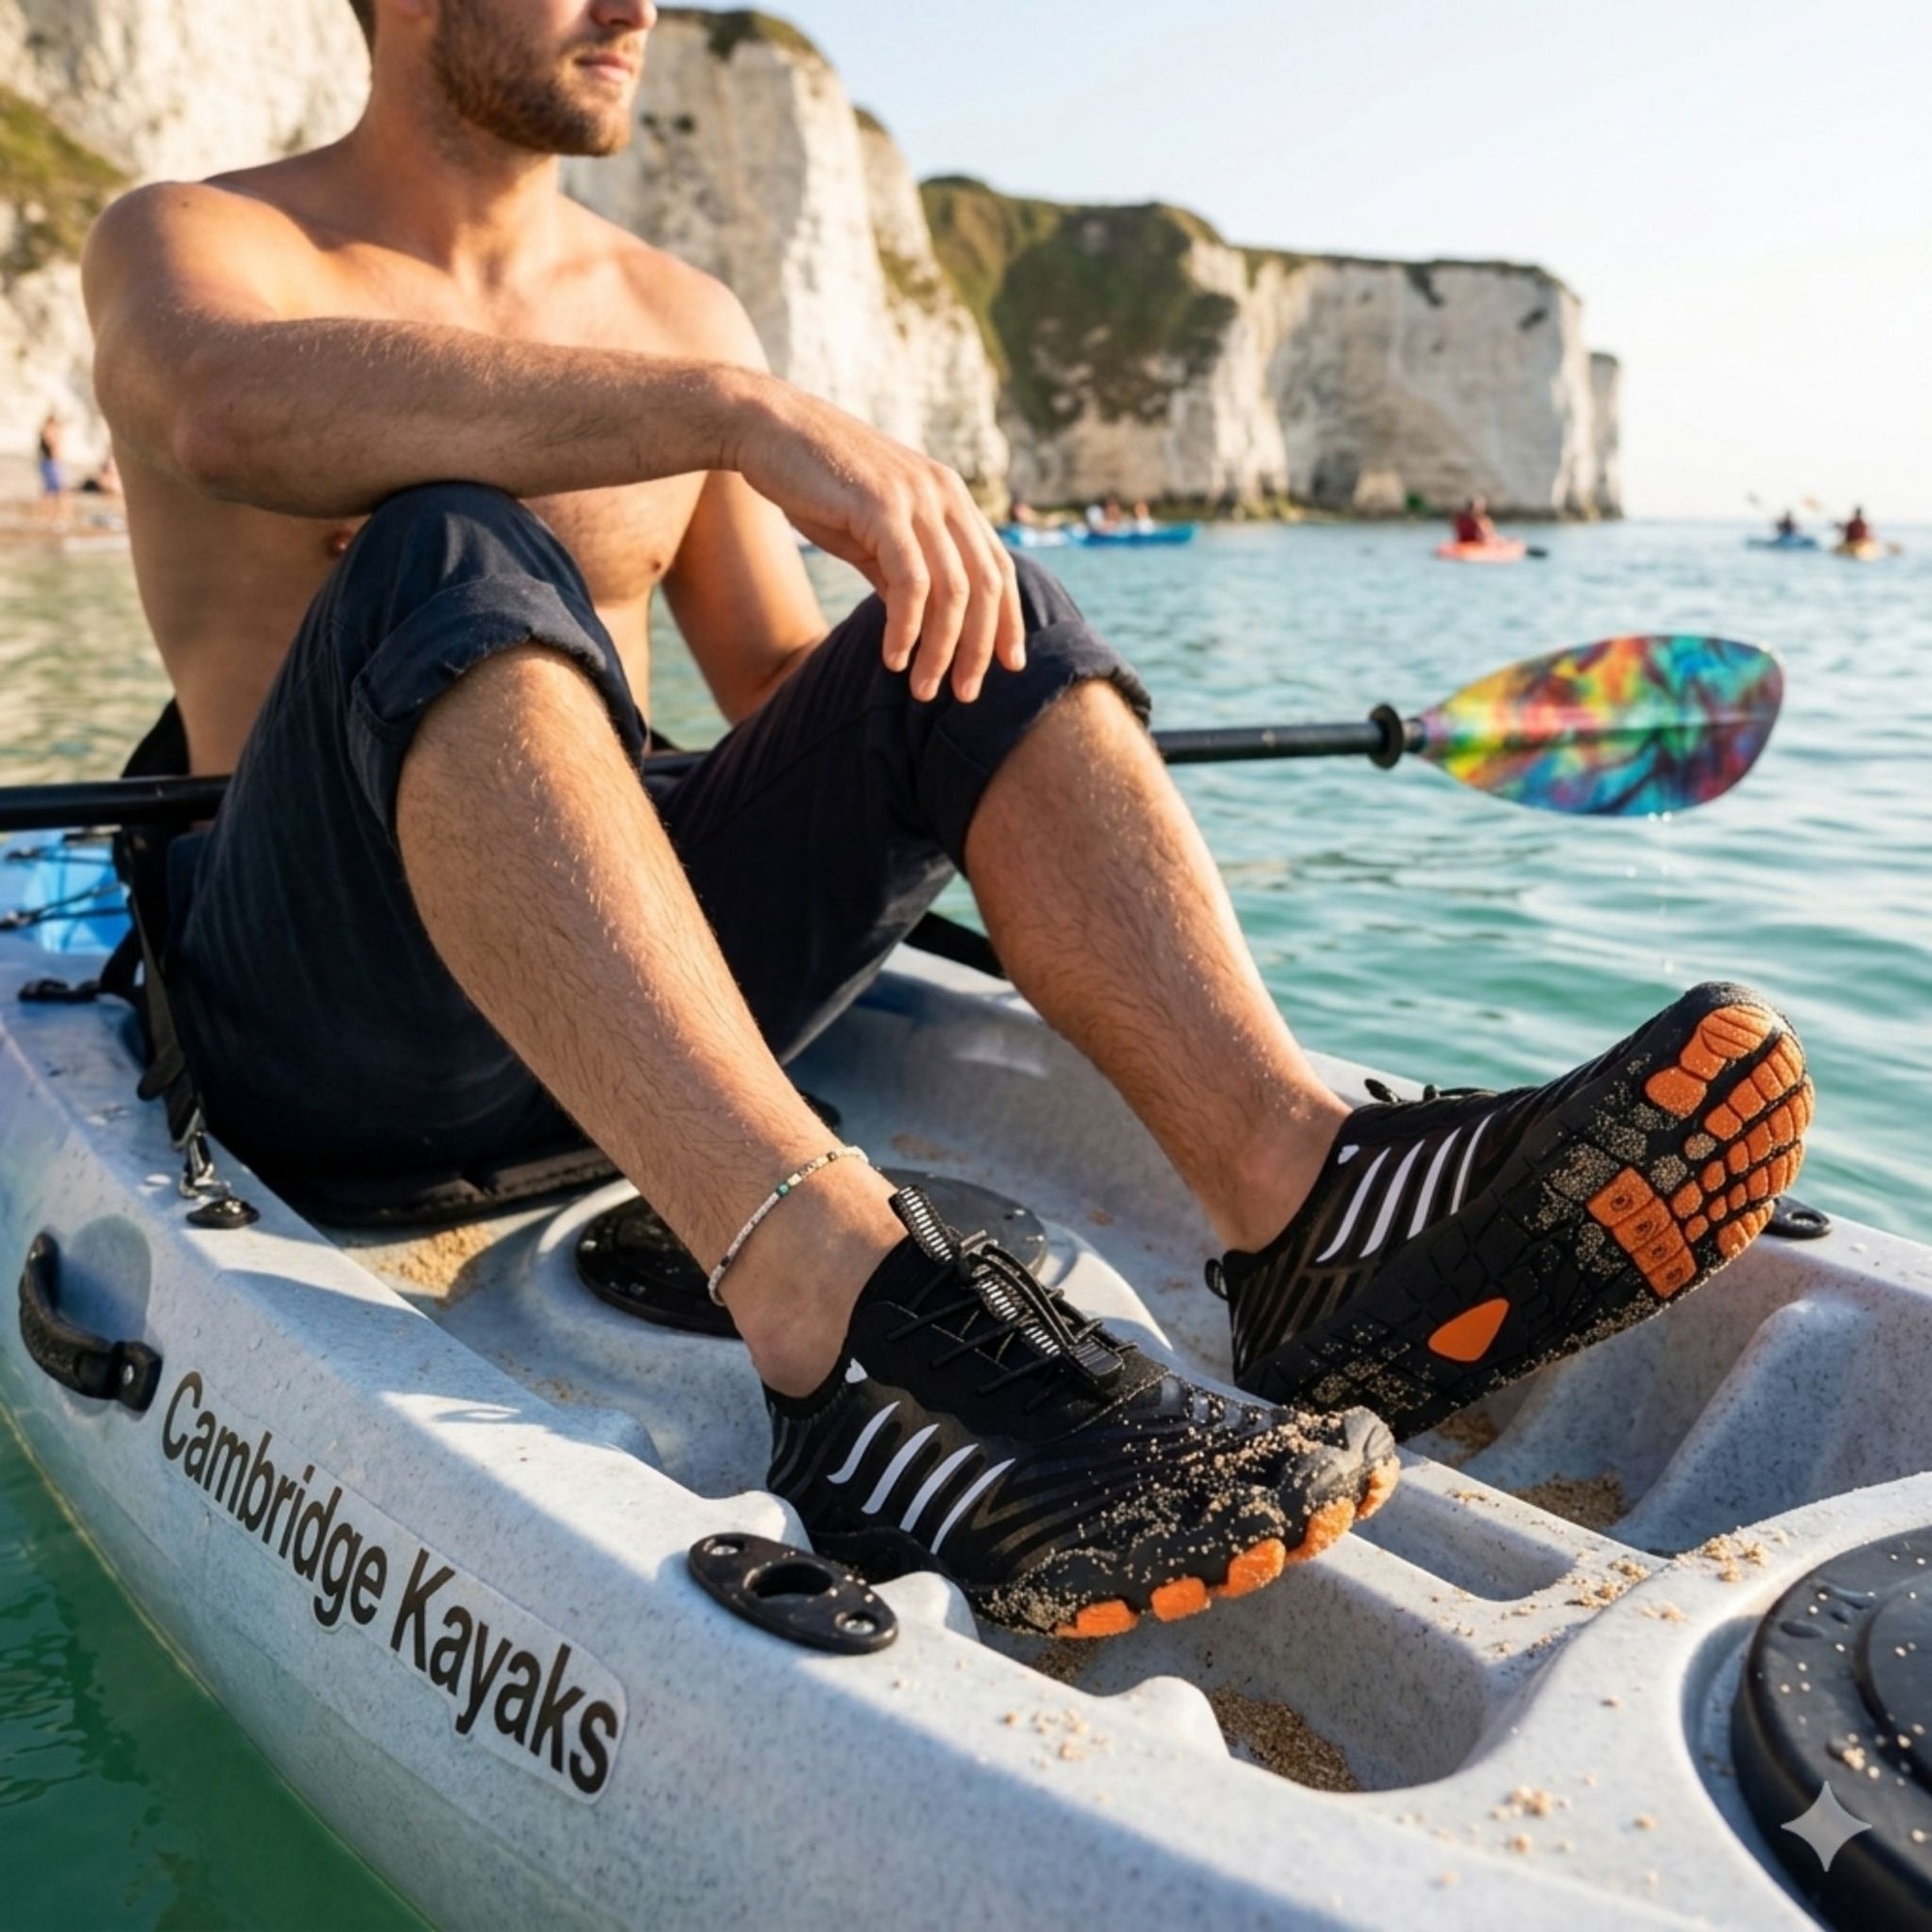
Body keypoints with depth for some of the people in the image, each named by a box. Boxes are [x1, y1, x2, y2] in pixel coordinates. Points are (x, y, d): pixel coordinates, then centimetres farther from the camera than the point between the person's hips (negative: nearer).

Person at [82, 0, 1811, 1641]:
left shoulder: (679, 311, 18)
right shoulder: (190, 243, 4)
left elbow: (786, 686, 15)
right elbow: (233, 412, -23)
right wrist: (739, 413, -34)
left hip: (644, 989, 4)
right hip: (324, 1007, -3)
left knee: (983, 628, -14)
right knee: (450, 550, -30)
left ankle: (1299, 1193, -36)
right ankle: (831, 1292, -50)